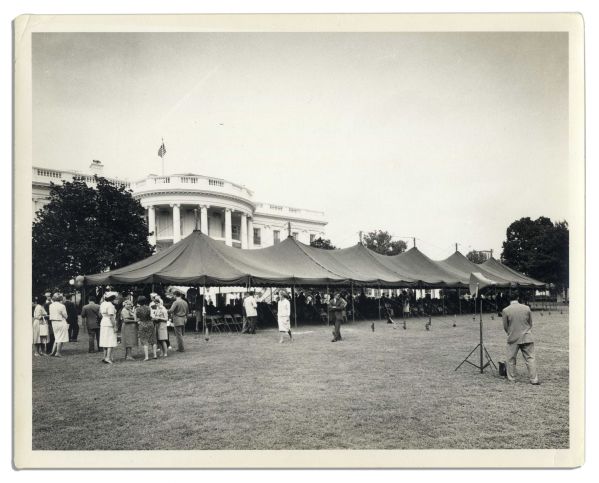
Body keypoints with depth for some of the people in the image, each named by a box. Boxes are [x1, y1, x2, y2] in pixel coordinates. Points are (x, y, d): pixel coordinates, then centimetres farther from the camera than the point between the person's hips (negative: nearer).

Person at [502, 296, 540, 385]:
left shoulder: (506, 310, -8)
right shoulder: (527, 308, -1)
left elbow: (505, 327, 1)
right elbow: (530, 323, 9)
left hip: (513, 338, -1)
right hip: (527, 337, 2)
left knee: (511, 359, 10)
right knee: (530, 358, 4)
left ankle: (511, 379, 15)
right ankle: (534, 379, 2)